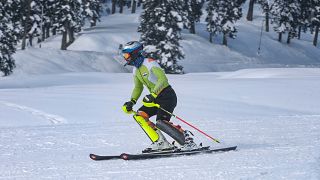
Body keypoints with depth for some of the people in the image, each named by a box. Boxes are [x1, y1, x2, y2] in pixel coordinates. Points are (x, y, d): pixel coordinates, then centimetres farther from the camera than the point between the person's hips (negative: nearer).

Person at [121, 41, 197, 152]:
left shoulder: (149, 63, -16)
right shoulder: (136, 70, 11)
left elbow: (163, 79, -27)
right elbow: (138, 88, 21)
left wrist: (153, 94, -39)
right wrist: (131, 102, 5)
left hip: (167, 96, -9)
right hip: (155, 98, 9)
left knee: (161, 122, -26)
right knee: (139, 116, -5)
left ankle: (187, 138, -13)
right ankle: (160, 143, -7)